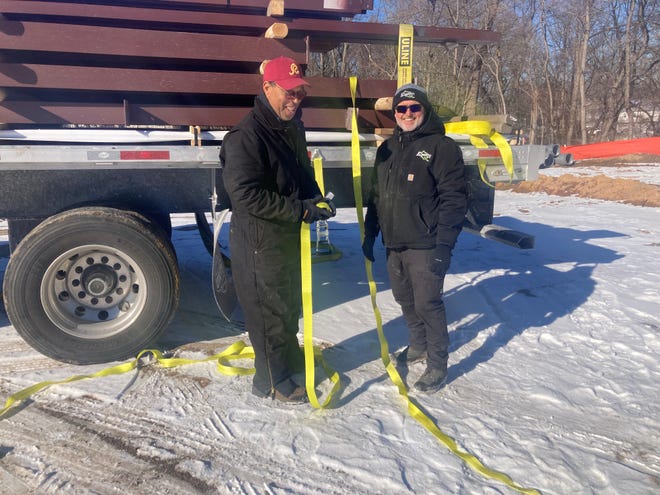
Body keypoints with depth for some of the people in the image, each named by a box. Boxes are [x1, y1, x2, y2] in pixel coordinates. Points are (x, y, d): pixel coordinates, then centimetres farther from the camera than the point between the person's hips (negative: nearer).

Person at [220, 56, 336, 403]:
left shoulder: (293, 128, 8)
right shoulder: (246, 136, -21)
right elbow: (246, 194, -27)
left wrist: (316, 198, -1)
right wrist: (301, 210, -27)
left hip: (292, 235, 9)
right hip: (260, 241, -9)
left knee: (291, 303, 23)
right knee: (269, 309, 4)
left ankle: (291, 358, 46)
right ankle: (271, 381, 23)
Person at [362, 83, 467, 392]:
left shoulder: (442, 146, -7)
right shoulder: (387, 148, 14)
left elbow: (454, 198, -13)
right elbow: (376, 195, 19)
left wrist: (444, 245, -19)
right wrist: (370, 234, 16)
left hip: (425, 246, -7)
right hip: (393, 244, 7)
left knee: (427, 303, -2)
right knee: (405, 299, 17)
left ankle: (437, 364, 14)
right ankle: (419, 345, 38)